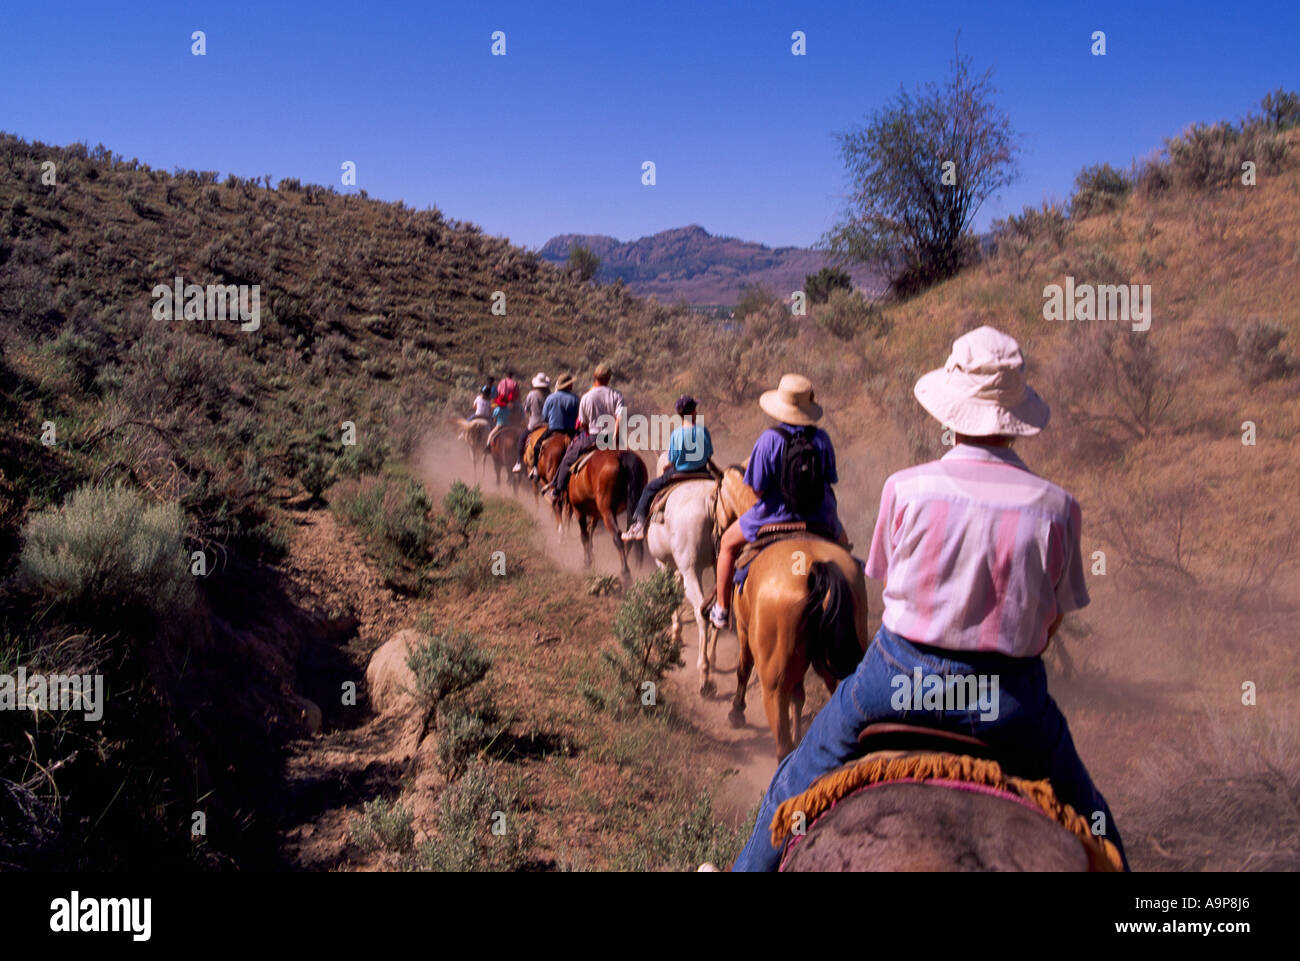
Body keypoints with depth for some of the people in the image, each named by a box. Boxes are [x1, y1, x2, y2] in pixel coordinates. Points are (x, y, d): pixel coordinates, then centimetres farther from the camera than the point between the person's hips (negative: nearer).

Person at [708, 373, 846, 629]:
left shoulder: (769, 439, -19)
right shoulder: (821, 438, -9)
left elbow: (758, 489, -17)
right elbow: (830, 479, 0)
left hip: (775, 515, -2)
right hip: (820, 519, 3)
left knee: (728, 543, 23)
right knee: (842, 543, 36)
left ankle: (721, 608, 28)